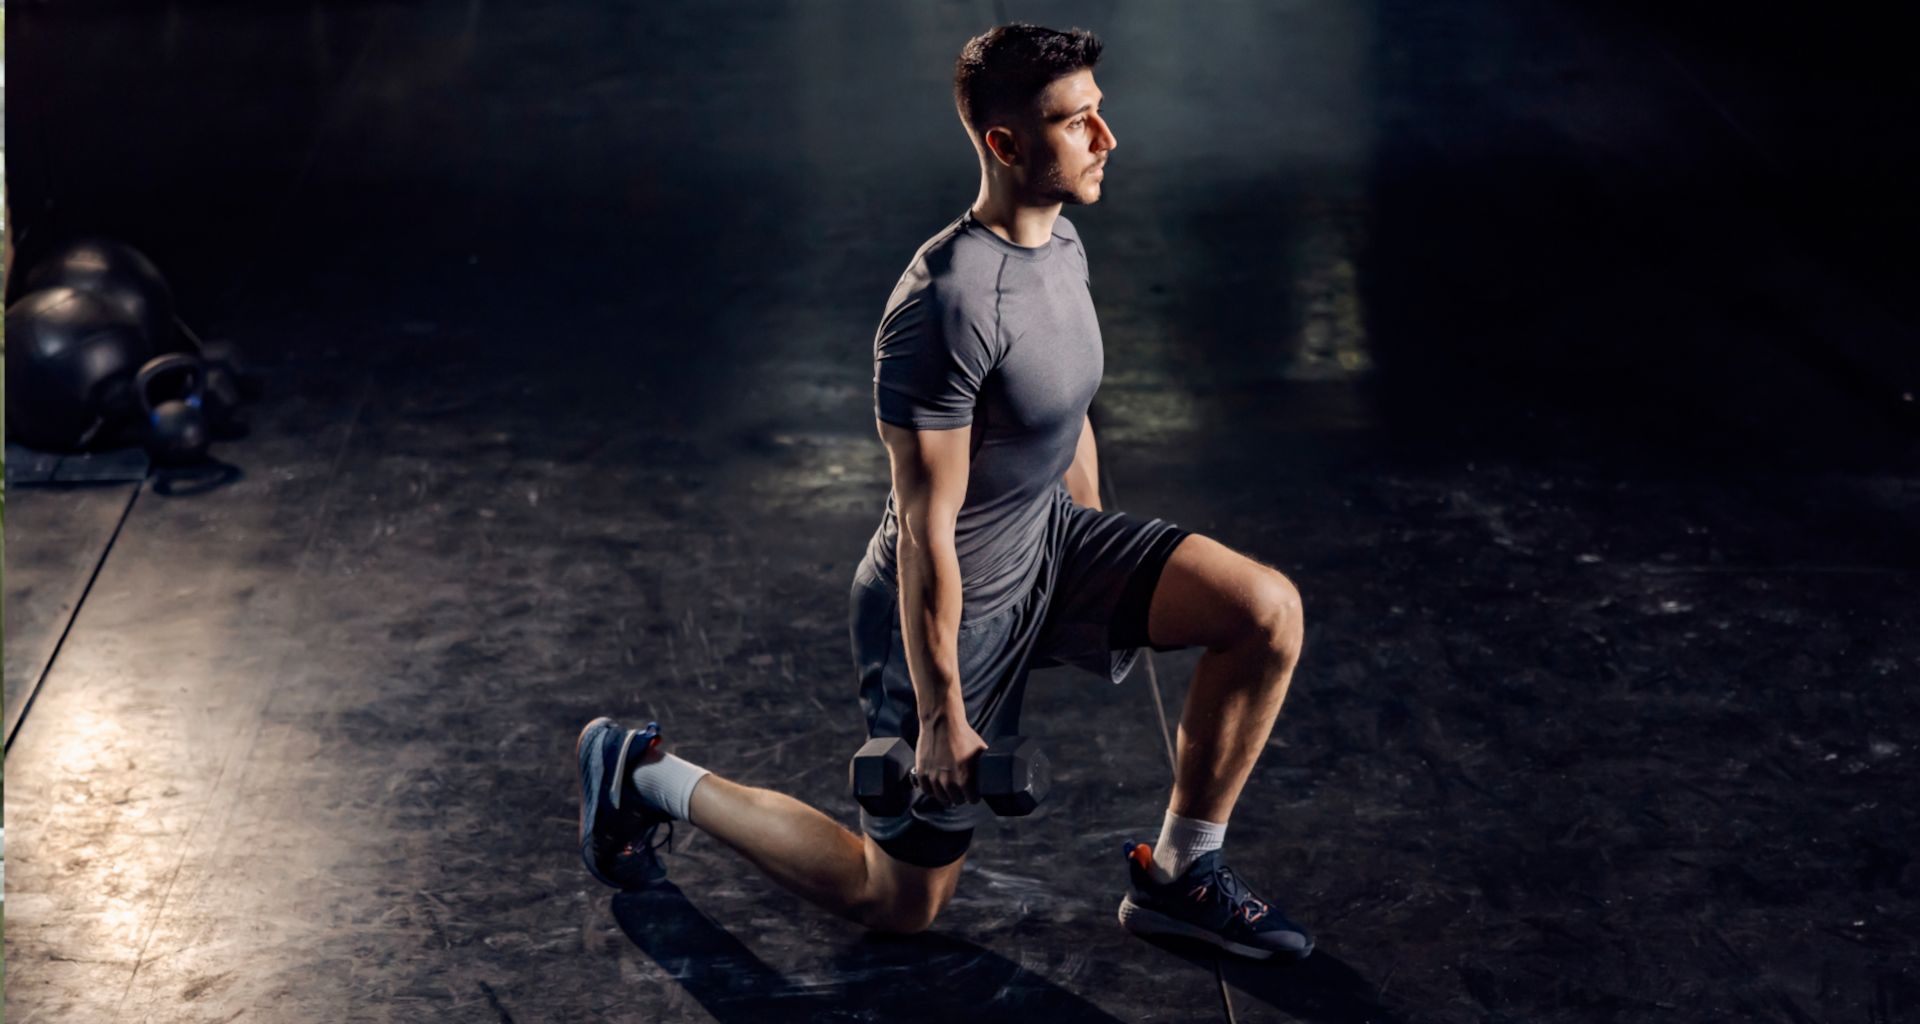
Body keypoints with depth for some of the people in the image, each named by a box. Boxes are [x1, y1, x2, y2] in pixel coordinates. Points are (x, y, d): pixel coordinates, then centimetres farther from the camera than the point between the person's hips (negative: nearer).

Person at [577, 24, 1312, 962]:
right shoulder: (948, 306, -31)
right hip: (950, 607, -8)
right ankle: (646, 779, 21)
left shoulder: (1060, 243, 0)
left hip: (1047, 540, 8)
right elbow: (925, 531, -27)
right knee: (902, 901, 7)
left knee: (1269, 610, -10)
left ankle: (1180, 875, 6)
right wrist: (943, 717, -21)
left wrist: (1106, 582, 22)